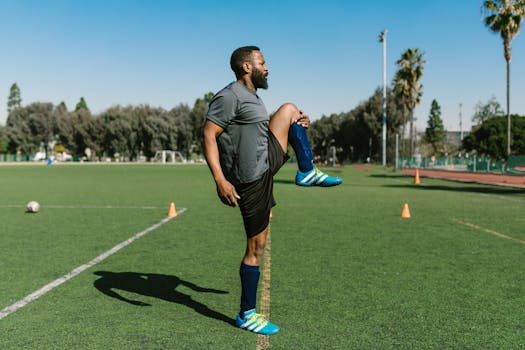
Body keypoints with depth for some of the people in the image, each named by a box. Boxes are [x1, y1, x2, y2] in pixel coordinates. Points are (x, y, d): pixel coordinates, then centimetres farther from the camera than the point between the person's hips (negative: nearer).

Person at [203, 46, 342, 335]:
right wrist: (220, 180, -30)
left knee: (289, 111, 16)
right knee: (256, 247, -2)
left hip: (265, 165, 9)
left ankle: (307, 172, 8)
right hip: (251, 178, -9)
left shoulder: (252, 98, 19)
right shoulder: (230, 96, -12)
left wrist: (300, 124, 10)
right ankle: (247, 314, 12)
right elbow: (208, 136, -20)